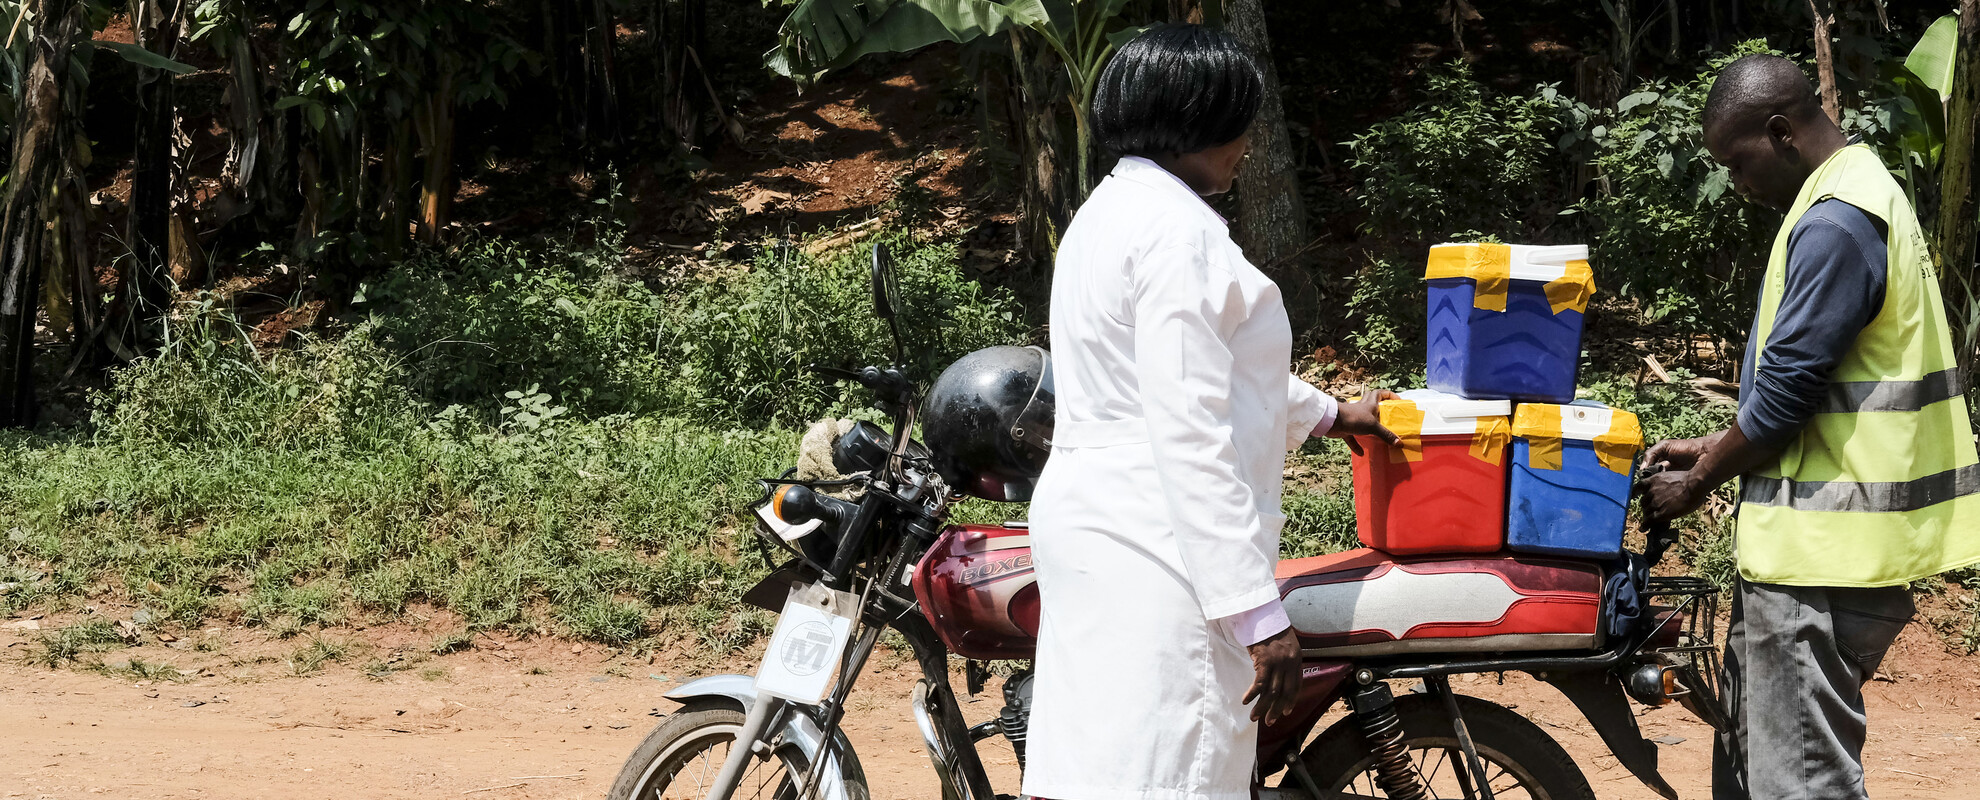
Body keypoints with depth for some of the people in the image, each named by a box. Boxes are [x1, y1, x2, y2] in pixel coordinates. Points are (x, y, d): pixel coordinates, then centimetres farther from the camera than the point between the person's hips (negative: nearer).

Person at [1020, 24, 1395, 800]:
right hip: (1156, 552, -11)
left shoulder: (1110, 210, 18)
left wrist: (1328, 414, 44)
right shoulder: (1179, 232, -15)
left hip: (1091, 525, 11)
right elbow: (1191, 434, -21)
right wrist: (1259, 613, -21)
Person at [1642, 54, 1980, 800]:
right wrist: (1713, 449, 19)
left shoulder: (1836, 224, -18)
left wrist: (1700, 480, -5)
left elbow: (1787, 388, -18)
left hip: (1825, 549, -11)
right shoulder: (1859, 194, 16)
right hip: (1814, 542, 11)